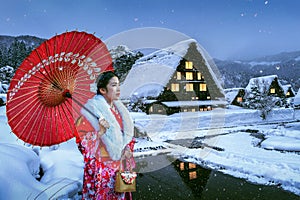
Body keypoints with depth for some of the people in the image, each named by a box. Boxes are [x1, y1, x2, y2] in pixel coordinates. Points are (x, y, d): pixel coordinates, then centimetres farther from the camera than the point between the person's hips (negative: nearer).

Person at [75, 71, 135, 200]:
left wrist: (128, 149, -2)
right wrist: (101, 132, -28)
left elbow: (128, 132, 13)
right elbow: (81, 139, -14)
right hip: (101, 167, -5)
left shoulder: (119, 109, 5)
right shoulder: (92, 110, -13)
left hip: (120, 164, 6)